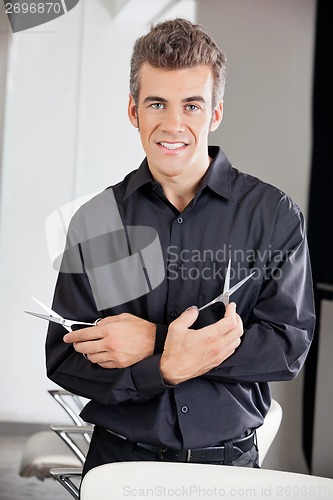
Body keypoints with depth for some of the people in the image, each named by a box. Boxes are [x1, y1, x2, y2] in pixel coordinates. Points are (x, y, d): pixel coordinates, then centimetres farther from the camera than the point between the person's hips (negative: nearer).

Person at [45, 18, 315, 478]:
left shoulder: (274, 215, -7)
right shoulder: (95, 222, -4)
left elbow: (289, 345, -12)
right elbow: (64, 361, -7)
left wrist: (155, 341, -18)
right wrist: (167, 368, -23)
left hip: (229, 462, 0)